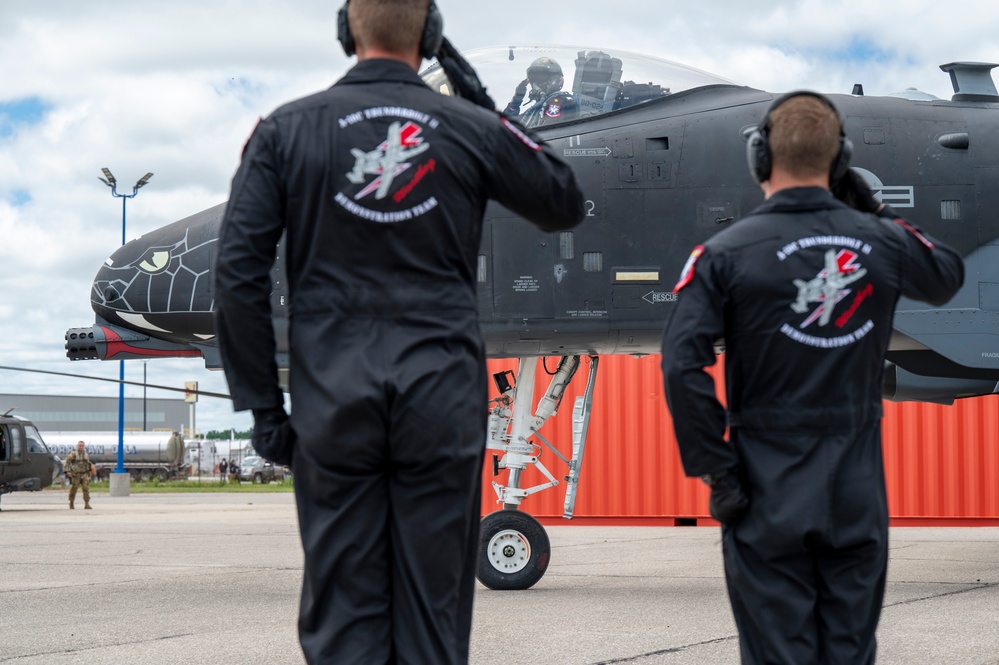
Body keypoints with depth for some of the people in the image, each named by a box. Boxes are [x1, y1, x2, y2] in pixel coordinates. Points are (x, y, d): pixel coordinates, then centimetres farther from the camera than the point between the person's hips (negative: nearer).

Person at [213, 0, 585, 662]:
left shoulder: (286, 130, 2)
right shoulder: (474, 129, 3)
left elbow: (240, 273, -2)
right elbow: (566, 204, 20)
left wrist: (264, 408, 3)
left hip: (333, 399, 0)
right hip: (443, 396, 0)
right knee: (433, 609, 6)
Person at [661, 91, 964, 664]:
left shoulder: (726, 253, -9)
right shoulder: (883, 242, -1)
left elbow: (683, 364, -16)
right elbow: (947, 276, 22)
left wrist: (716, 471, -9)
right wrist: (874, 209, 21)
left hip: (769, 490, -2)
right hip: (859, 491, 3)